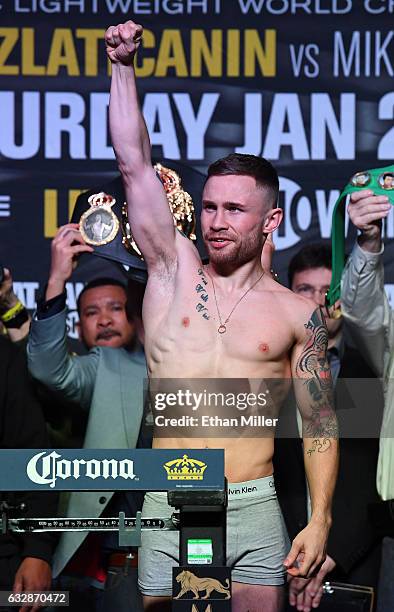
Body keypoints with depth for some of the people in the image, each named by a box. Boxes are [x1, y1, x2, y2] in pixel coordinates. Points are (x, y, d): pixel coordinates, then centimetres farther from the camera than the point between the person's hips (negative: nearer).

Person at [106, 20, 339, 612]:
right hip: (169, 507, 1)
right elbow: (135, 165, 2)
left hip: (255, 508, -1)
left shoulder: (298, 314, 5)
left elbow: (320, 427, 7)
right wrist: (123, 66, -2)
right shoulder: (174, 270, 8)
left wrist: (319, 522, -2)